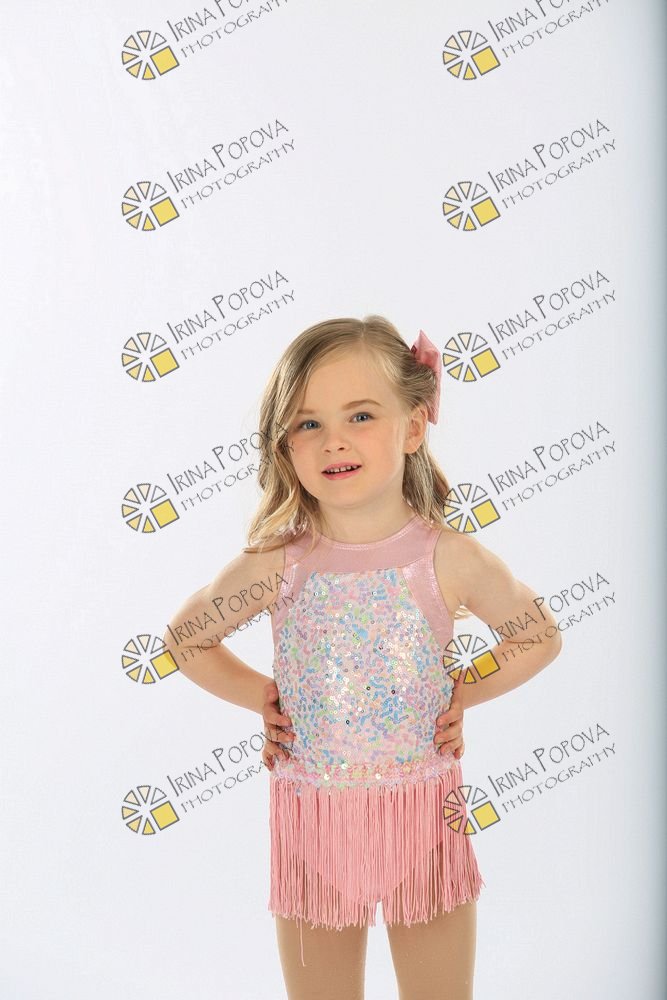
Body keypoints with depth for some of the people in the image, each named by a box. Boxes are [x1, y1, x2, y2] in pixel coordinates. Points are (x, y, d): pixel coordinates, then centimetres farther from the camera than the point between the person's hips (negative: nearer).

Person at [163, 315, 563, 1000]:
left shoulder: (451, 559, -12)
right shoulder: (275, 568, -11)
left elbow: (540, 637, 4)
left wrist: (462, 694, -4)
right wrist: (263, 698, -2)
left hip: (424, 815, 0)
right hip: (312, 820, 1)